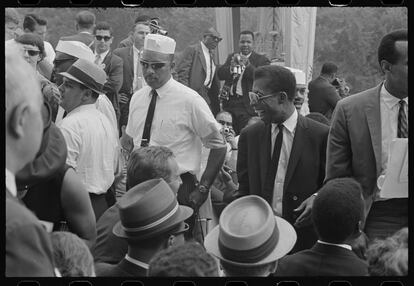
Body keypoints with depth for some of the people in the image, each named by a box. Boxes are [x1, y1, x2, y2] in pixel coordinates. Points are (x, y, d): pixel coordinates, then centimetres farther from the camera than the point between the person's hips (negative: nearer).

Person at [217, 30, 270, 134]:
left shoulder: (261, 60, 2)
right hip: (229, 103, 4)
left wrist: (247, 65, -26)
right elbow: (220, 74, 5)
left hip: (247, 106, -4)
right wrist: (231, 67, -16)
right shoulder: (232, 57, 16)